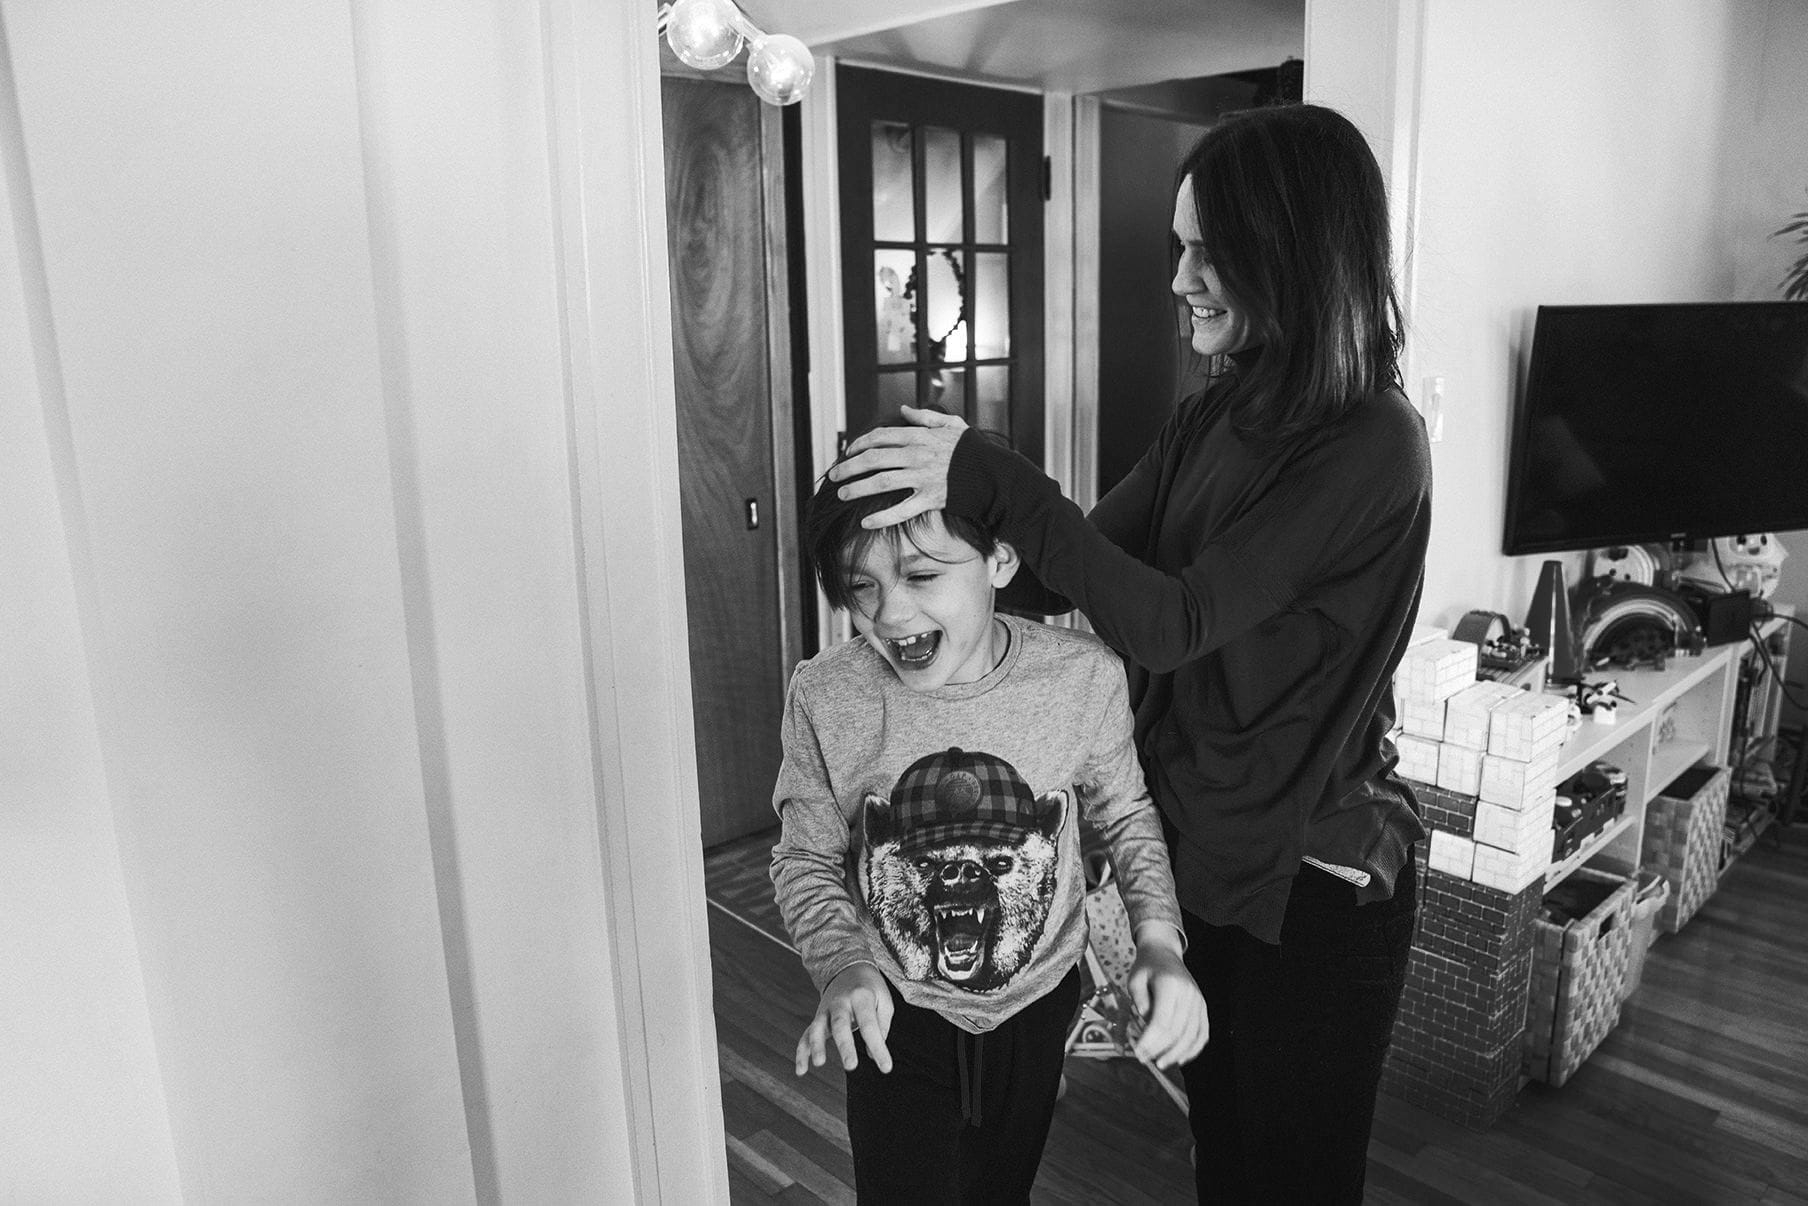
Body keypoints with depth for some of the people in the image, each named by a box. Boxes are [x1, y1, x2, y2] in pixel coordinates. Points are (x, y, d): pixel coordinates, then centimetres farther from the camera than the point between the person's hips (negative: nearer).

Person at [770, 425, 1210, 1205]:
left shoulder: (1083, 676, -20)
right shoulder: (824, 699, -20)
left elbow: (1125, 814, -3)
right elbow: (806, 860, -8)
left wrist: (1158, 942, -17)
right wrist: (842, 965, -25)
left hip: (1037, 1005, 2)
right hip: (895, 1022, -1)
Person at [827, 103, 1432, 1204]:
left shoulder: (1371, 445, -22)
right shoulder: (1215, 417, 2)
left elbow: (1171, 622, -27)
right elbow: (1103, 555, 2)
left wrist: (991, 481, -30)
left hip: (1312, 885, -7)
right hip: (1204, 853, 7)